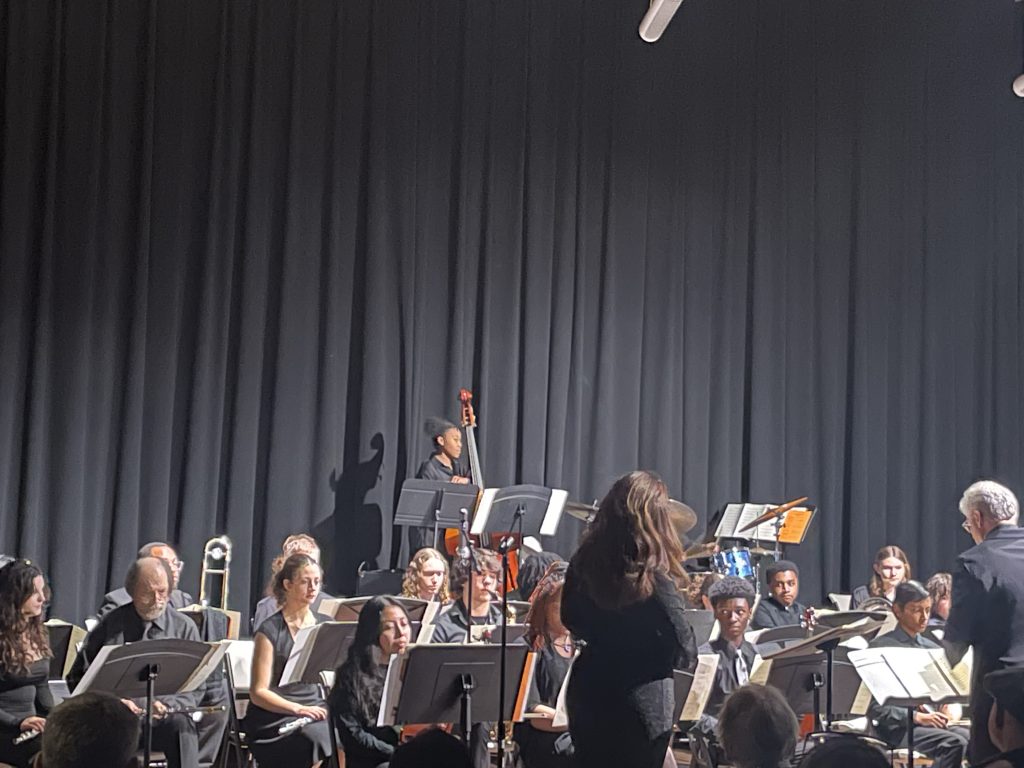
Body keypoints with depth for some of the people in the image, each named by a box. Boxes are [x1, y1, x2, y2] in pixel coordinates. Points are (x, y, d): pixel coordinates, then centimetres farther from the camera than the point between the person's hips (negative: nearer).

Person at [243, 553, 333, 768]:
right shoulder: (270, 630, -3)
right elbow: (258, 693, -6)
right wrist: (298, 709, -19)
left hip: (316, 708, 5)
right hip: (275, 717, -5)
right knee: (319, 736, -32)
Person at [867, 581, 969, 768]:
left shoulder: (932, 649, 21)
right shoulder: (880, 647, 1)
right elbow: (874, 707, -6)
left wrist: (951, 708, -1)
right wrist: (916, 717, -17)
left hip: (936, 724, 6)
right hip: (899, 728, -6)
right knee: (954, 744, -31)